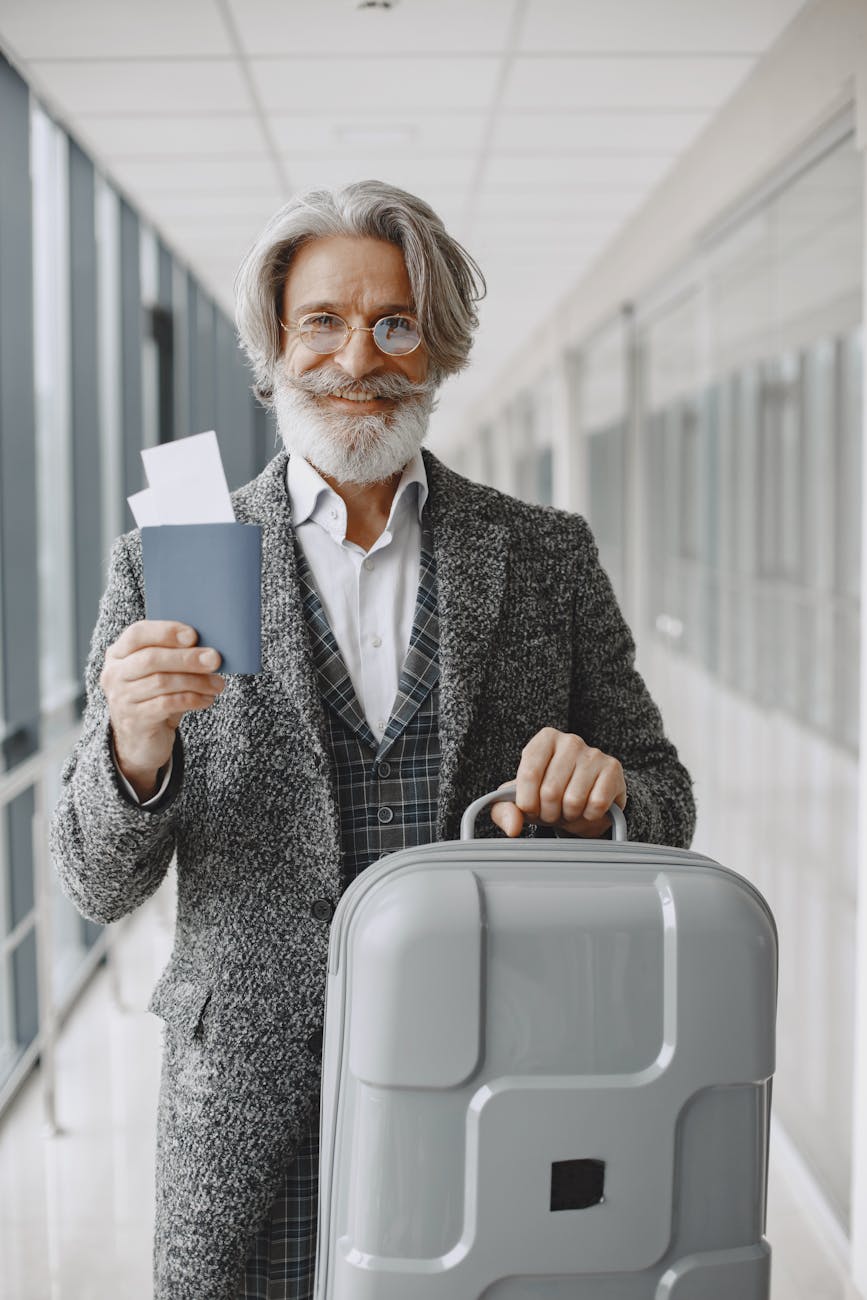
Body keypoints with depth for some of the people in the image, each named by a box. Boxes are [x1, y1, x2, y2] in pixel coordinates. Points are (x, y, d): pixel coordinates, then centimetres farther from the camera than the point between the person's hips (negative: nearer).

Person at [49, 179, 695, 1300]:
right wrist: (136, 749, -21)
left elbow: (664, 816, 8)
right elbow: (100, 886, 0)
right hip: (252, 1123, 0)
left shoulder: (547, 555, 4)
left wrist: (603, 794, -15)